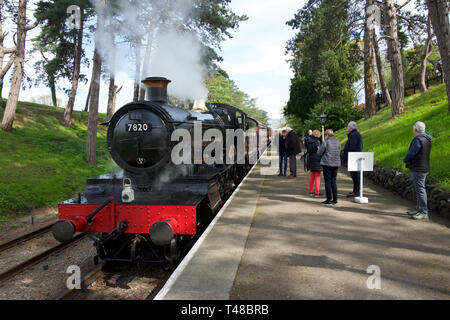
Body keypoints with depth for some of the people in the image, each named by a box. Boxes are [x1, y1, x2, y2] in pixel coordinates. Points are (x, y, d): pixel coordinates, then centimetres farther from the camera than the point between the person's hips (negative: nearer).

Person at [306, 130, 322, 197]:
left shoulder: (309, 142, 6)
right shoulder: (317, 142, -15)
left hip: (310, 161, 7)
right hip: (317, 161, -7)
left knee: (311, 177, 15)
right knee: (317, 177, 1)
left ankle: (311, 192, 20)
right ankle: (317, 193, 2)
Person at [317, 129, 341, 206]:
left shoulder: (325, 142, -10)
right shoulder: (338, 143, 9)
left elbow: (319, 153, -6)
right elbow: (339, 153, 14)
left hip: (327, 164, -6)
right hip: (336, 164, 6)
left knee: (327, 182, 0)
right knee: (333, 181, 13)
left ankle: (329, 200, 0)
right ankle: (335, 200, 15)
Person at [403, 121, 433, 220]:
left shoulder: (418, 140, -19)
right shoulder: (427, 139, 13)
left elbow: (411, 153, -15)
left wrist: (405, 160, 4)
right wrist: (409, 161, 10)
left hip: (418, 169, -10)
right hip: (423, 168, 10)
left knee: (420, 189, -6)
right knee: (419, 189, 16)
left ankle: (424, 212, -3)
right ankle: (420, 209, 25)